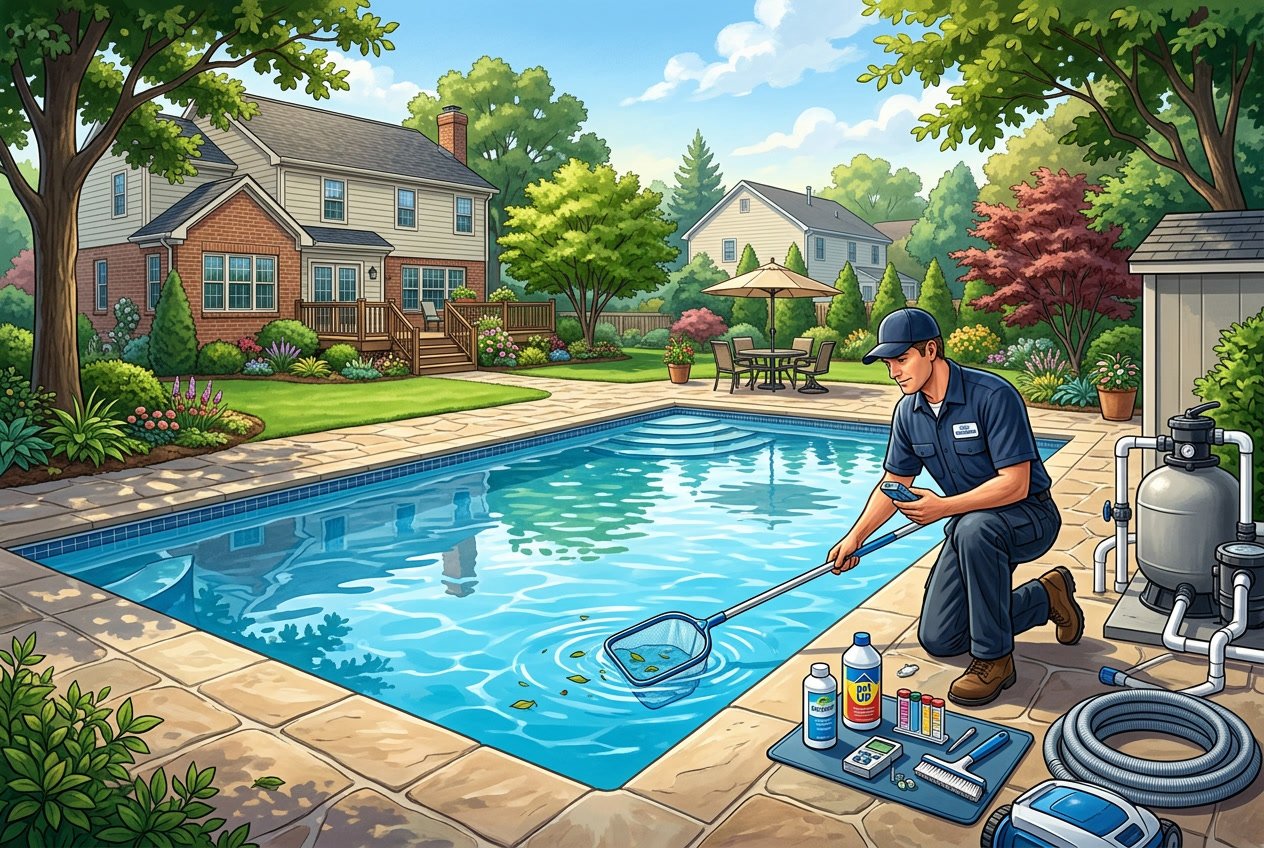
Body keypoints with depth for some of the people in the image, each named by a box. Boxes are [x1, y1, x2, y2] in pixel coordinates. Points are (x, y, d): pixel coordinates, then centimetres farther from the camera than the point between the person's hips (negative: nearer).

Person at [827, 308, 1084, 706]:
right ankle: (1045, 596, 21)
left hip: (1029, 517, -7)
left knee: (974, 528, -42)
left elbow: (1015, 483, -29)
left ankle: (994, 658, -22)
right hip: (971, 527, 7)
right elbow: (894, 482, 7)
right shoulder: (908, 411, -3)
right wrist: (855, 537, 1)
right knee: (938, 640, 2)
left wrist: (943, 507, -34)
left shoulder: (992, 396, -25)